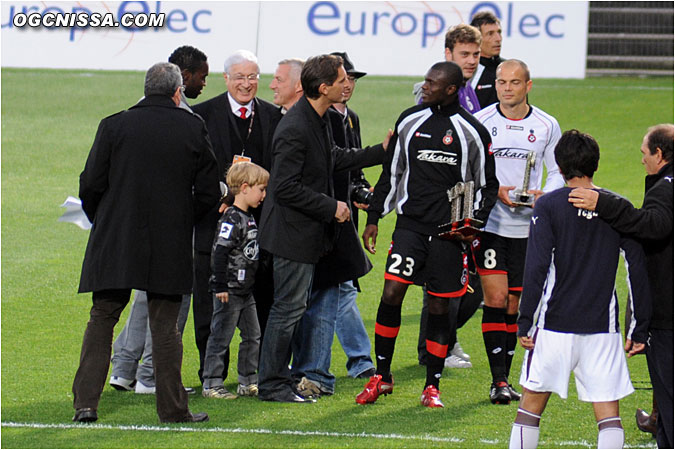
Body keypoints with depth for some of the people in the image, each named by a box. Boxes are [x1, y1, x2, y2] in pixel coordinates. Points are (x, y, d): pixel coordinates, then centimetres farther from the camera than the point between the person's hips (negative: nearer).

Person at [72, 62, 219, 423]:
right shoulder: (193, 130, -3)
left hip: (115, 243, 0)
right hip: (169, 245, 0)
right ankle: (172, 407, 7)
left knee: (101, 320, 9)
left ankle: (86, 402, 2)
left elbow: (90, 186, -4)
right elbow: (208, 192, 1)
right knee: (165, 325, 6)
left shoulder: (114, 126, -4)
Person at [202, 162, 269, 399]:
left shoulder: (249, 218, 13)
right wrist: (221, 286, -22)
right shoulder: (232, 218, -16)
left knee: (252, 335, 12)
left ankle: (248, 382, 20)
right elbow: (219, 252, -21)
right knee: (221, 336, -4)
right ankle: (212, 384, 0)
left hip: (245, 289, 9)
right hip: (229, 290, -9)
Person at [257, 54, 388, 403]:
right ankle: (271, 384, 3)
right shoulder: (294, 129, -24)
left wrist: (380, 152, 25)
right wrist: (331, 207, -19)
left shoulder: (318, 120, 7)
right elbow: (286, 187, -24)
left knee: (293, 307, 15)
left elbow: (331, 160, 24)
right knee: (288, 307, -4)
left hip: (308, 231, 10)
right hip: (292, 232, -10)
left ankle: (278, 377, 24)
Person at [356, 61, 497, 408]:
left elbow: (487, 184, 7)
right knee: (391, 292, -10)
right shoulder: (410, 120, 7)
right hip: (410, 223, 2)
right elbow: (391, 171, 16)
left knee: (440, 307, 2)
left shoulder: (472, 132, -1)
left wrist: (474, 222, -8)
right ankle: (381, 377, 3)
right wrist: (374, 218, 13)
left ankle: (432, 386, 12)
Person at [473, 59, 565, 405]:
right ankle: (498, 381, -10)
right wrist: (495, 191, -15)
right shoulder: (479, 122, -3)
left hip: (528, 229, 2)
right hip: (489, 224, -2)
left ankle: (505, 377, 17)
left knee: (514, 306, 7)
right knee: (495, 300, -11)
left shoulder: (547, 126, 3)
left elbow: (557, 172, 9)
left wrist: (544, 195, -12)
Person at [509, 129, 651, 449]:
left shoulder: (548, 206, -3)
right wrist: (639, 329, 9)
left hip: (555, 325, -1)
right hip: (603, 327, 1)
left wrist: (525, 323, -5)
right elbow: (638, 270, 4)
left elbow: (536, 269, -10)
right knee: (608, 409, 2)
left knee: (532, 403, 10)